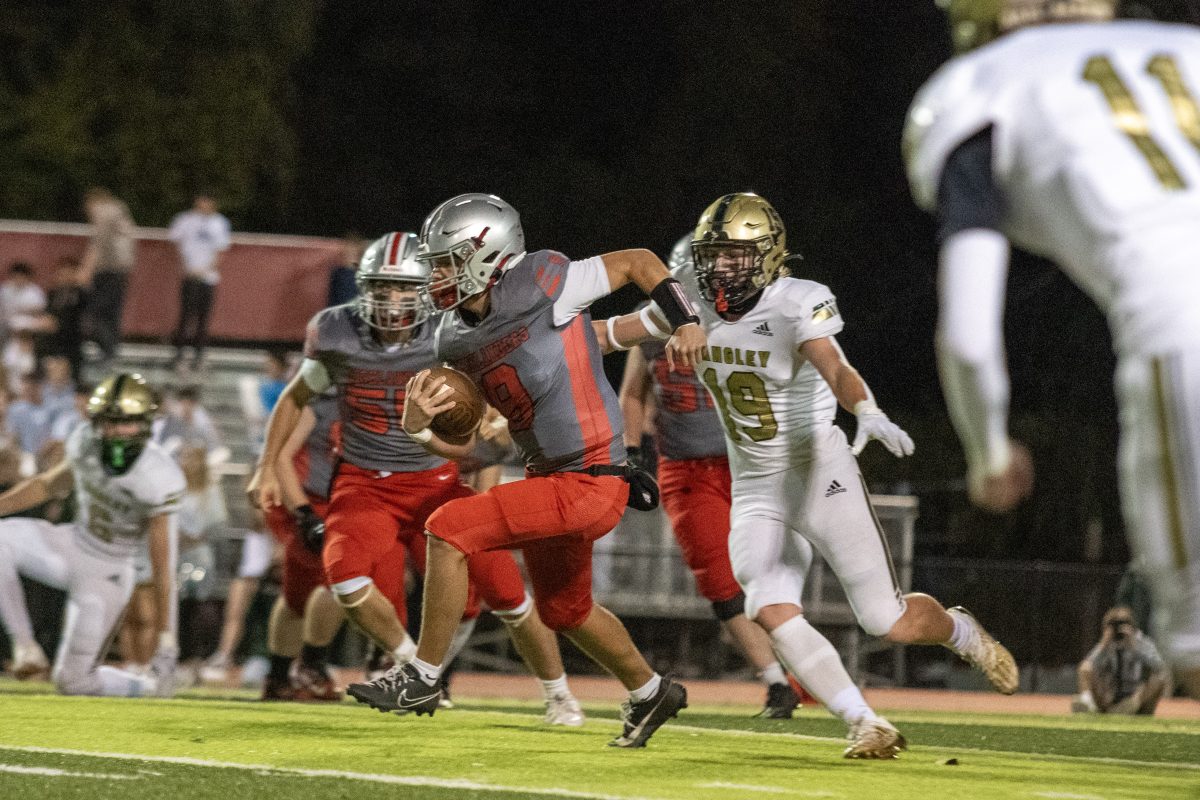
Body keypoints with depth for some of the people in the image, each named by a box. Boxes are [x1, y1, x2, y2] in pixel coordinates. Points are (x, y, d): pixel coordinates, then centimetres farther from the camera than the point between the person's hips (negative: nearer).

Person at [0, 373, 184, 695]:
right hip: (71, 545, 5)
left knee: (72, 681, -3)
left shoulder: (156, 478, -25)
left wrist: (166, 641, -19)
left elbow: (163, 566, -20)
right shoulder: (85, 443, -11)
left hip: (105, 574, -5)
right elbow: (48, 484, 11)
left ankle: (150, 687, 26)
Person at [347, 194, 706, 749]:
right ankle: (651, 693, 51)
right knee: (564, 611, 26)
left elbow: (639, 262, -5)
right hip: (547, 478, 9)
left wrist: (685, 322, -16)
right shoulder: (457, 340, 3)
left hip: (590, 485, -9)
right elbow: (461, 445, 9)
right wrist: (418, 426, -12)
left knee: (449, 528, -18)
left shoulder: (542, 286, -18)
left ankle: (423, 677, -6)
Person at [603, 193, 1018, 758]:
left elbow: (836, 370, -37)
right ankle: (866, 726, -9)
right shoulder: (691, 299, -4)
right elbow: (614, 334, 10)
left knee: (890, 623, -3)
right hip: (755, 493, 5)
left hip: (822, 477, -5)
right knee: (770, 611, -19)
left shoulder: (797, 306, -20)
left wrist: (869, 414, -56)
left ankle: (962, 632, 32)